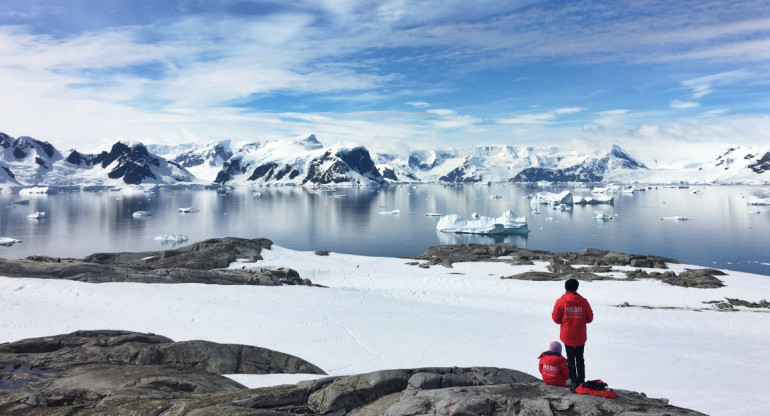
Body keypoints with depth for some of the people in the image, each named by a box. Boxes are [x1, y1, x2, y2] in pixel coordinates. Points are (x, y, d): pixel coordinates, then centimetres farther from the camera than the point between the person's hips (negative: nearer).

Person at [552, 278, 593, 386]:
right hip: (580, 336, 1)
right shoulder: (583, 301, -9)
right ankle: (581, 381, 21)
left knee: (570, 358, 12)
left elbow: (556, 318, -5)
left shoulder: (560, 301, -11)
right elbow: (589, 318, 0)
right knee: (580, 358, 17)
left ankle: (573, 381, 15)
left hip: (567, 336, -1)